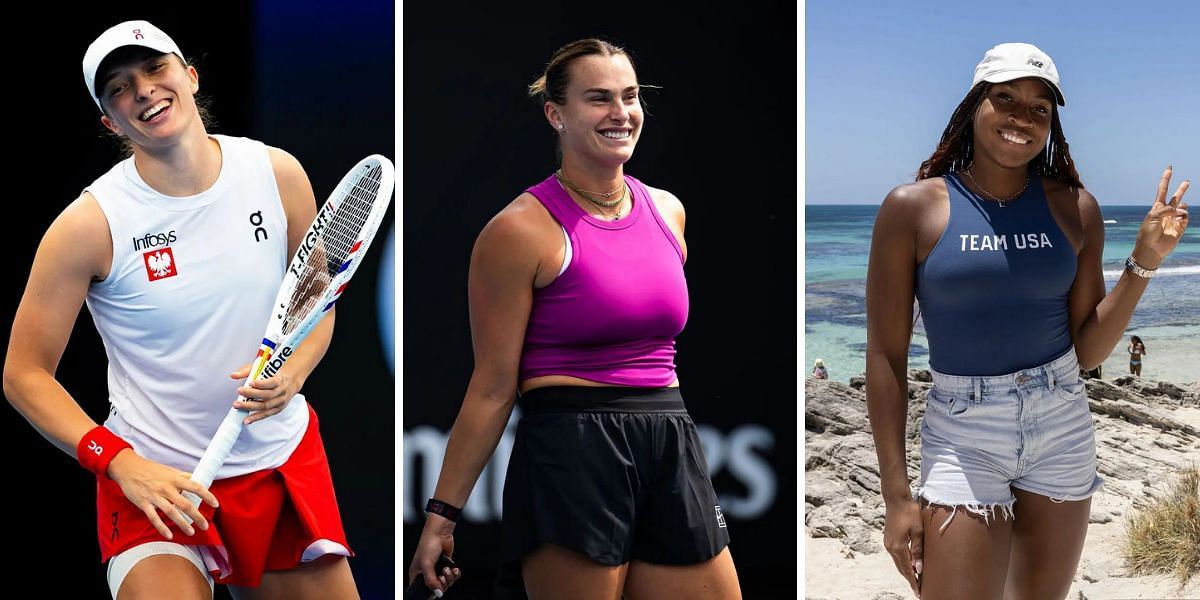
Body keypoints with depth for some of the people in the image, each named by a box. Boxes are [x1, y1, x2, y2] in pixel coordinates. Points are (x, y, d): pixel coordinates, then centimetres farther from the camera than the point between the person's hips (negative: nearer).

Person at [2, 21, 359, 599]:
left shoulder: (278, 174, -3)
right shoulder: (91, 223, -13)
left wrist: (291, 375, -11)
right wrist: (122, 464, -19)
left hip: (284, 461, 4)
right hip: (152, 477, -4)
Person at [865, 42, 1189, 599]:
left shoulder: (1073, 208, 1)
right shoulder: (914, 207, -8)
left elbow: (1088, 350, 3)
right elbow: (885, 355, -7)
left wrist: (1144, 260, -10)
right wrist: (897, 496, -10)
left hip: (1062, 428, 3)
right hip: (963, 433, -3)